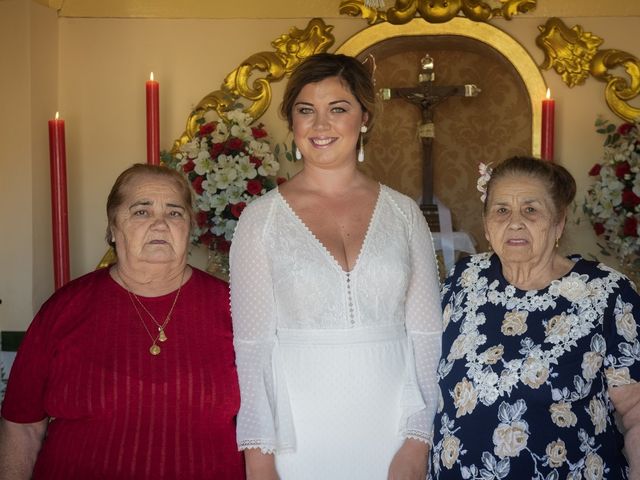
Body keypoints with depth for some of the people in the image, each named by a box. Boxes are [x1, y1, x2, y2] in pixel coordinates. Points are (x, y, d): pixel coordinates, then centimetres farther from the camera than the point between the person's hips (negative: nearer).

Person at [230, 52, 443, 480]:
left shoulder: (403, 213, 2)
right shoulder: (262, 218, -2)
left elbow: (427, 334, 1)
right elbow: (251, 344, -3)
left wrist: (417, 442, -5)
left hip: (389, 426, 2)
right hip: (297, 432, -1)